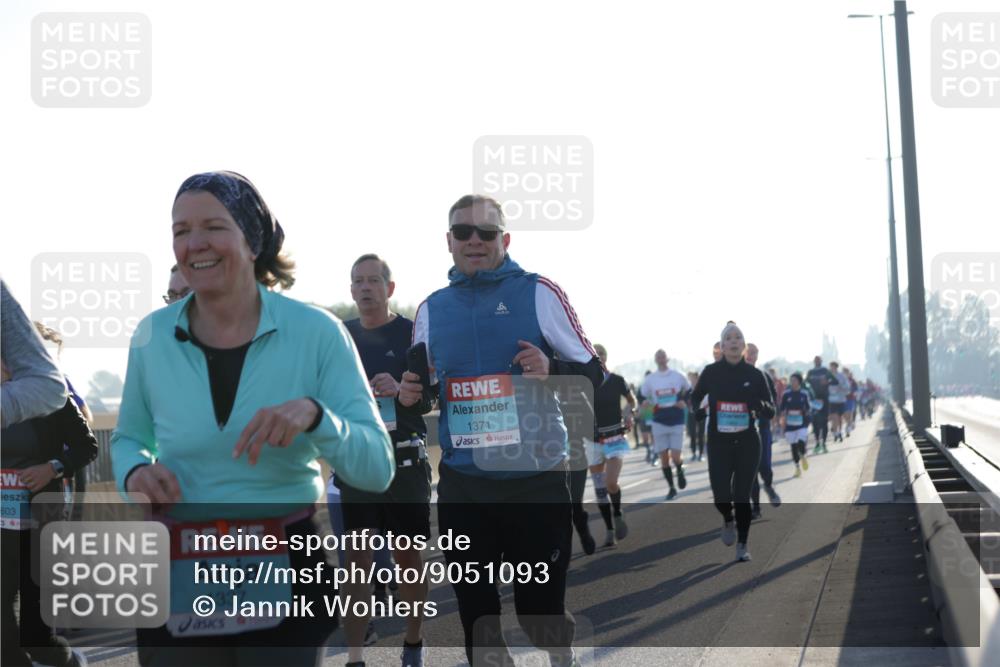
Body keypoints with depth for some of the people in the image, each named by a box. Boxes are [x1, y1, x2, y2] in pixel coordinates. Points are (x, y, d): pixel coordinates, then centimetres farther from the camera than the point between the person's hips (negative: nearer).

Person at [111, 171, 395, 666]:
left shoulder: (316, 332, -9)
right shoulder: (152, 337, -1)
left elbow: (377, 469, -11)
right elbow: (127, 439, 15)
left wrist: (315, 415, -30)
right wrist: (134, 472, -8)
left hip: (285, 572, -2)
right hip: (179, 579, 2)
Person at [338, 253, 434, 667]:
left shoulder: (412, 333, -1)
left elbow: (430, 399, -5)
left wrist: (399, 389, -23)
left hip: (404, 459, -2)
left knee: (408, 556, 5)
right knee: (357, 558, 0)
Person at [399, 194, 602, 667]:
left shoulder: (540, 294, -2)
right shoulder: (432, 309, 9)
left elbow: (592, 373, 0)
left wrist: (551, 368, -20)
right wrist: (410, 396, -3)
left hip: (537, 479, -3)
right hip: (462, 485, 3)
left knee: (540, 609, 4)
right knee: (476, 613, 9)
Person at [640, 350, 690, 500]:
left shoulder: (677, 376, 0)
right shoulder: (650, 379, 1)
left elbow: (690, 391, 14)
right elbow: (643, 397, 9)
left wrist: (683, 401, -4)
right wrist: (648, 403, -13)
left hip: (677, 421, -1)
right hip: (659, 422, 1)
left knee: (675, 457, -9)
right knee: (663, 457, 2)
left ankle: (680, 470, 26)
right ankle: (671, 487, 16)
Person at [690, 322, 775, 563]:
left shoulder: (754, 375, -2)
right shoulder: (711, 372, -1)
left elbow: (771, 411, 2)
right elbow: (695, 397, 15)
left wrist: (759, 405, -19)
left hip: (747, 443, 0)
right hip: (718, 443, 0)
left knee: (742, 497, 0)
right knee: (721, 496, -8)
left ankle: (742, 547, 15)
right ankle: (728, 520, 27)